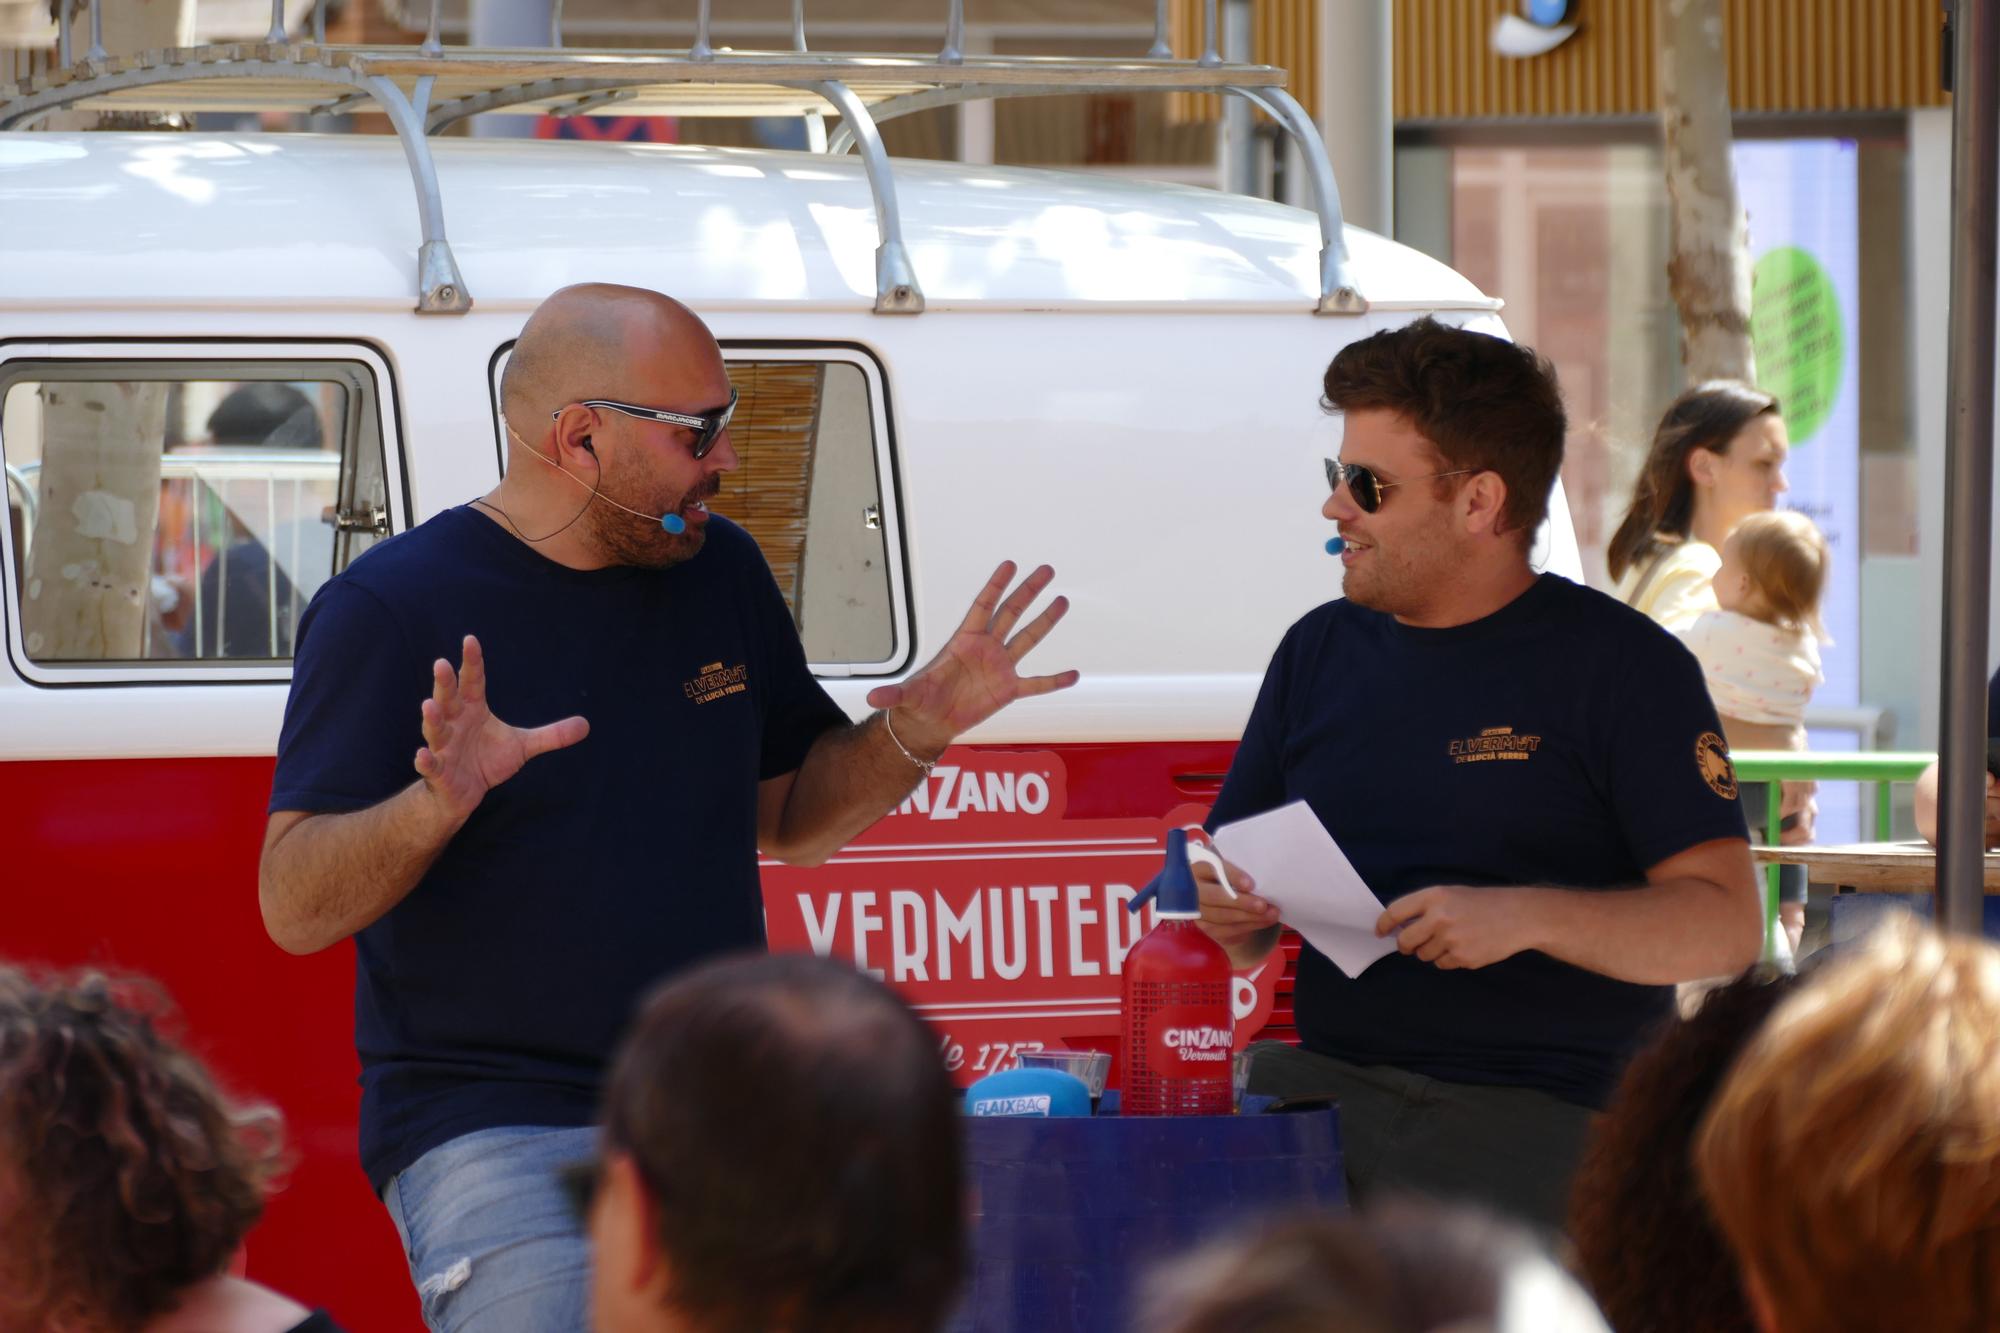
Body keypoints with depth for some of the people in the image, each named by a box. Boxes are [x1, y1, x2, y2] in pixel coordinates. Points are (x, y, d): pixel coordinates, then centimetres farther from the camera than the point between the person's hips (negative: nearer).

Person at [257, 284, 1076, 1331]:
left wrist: (919, 728, 4)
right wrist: (437, 803, -29)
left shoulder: (720, 570, 12)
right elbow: (293, 909, -11)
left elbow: (791, 819, 22)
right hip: (494, 1128, -5)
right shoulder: (389, 608, -6)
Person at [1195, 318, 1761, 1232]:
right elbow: (1246, 940, 22)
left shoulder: (1621, 665, 1)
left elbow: (1726, 927, -6)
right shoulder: (1320, 652, 19)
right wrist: (1227, 919, -2)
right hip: (1322, 1083, 5)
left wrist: (1530, 917, -19)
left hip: (1537, 1114, -5)